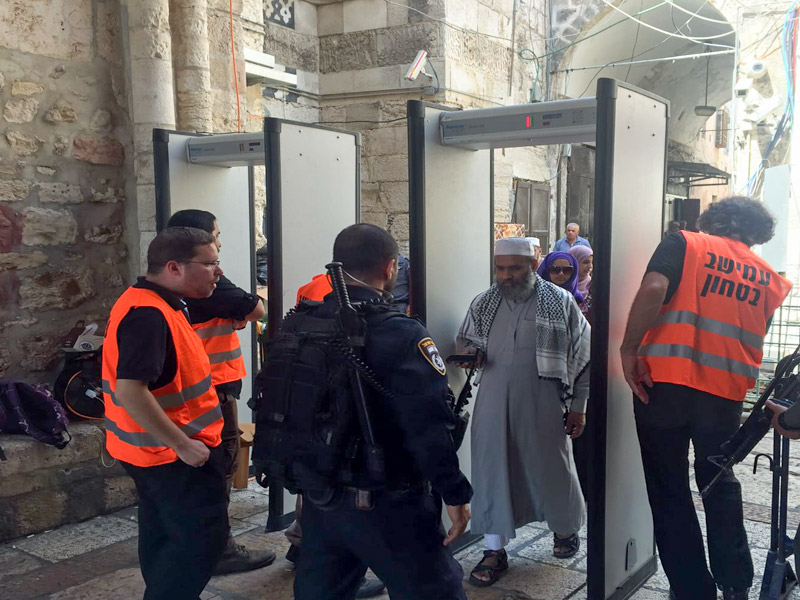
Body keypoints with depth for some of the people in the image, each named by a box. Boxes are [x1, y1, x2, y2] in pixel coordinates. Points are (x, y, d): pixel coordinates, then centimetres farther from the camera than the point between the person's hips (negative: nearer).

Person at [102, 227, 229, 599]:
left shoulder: (154, 304, 9)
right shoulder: (147, 315, -25)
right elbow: (131, 391, -31)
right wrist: (183, 445, -26)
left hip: (161, 449, 10)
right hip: (172, 454, -10)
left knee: (163, 537, 20)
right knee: (204, 538, -3)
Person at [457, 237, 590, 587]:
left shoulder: (560, 303, -3)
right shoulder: (483, 304, 6)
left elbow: (582, 357, 1)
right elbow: (466, 338, 20)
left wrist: (578, 407, 1)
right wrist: (469, 351, -5)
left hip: (542, 404, -2)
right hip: (493, 403, 3)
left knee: (550, 467, 10)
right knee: (491, 470, 3)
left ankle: (565, 528, 39)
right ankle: (494, 551, 15)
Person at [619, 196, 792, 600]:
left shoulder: (684, 244, 2)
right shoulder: (769, 277, 13)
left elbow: (653, 288, -17)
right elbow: (763, 343, 16)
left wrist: (629, 349, -14)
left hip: (665, 383, -3)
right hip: (727, 390, 4)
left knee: (669, 490, 9)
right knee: (719, 481, 25)